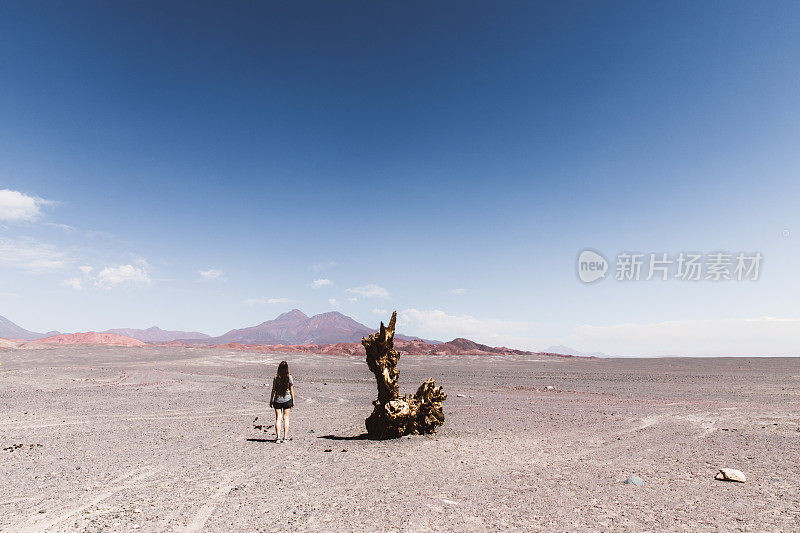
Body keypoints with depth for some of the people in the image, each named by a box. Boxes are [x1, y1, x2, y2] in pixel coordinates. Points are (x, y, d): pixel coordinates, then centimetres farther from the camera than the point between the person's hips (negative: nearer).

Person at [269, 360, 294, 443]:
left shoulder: (276, 377, -8)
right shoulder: (289, 377, -7)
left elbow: (273, 390, -4)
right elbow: (291, 390, -3)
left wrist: (271, 400, 6)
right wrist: (293, 401, 7)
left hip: (277, 400, 0)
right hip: (287, 400, 0)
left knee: (278, 418, 6)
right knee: (286, 418, 9)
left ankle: (278, 437, 0)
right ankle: (285, 438, 9)